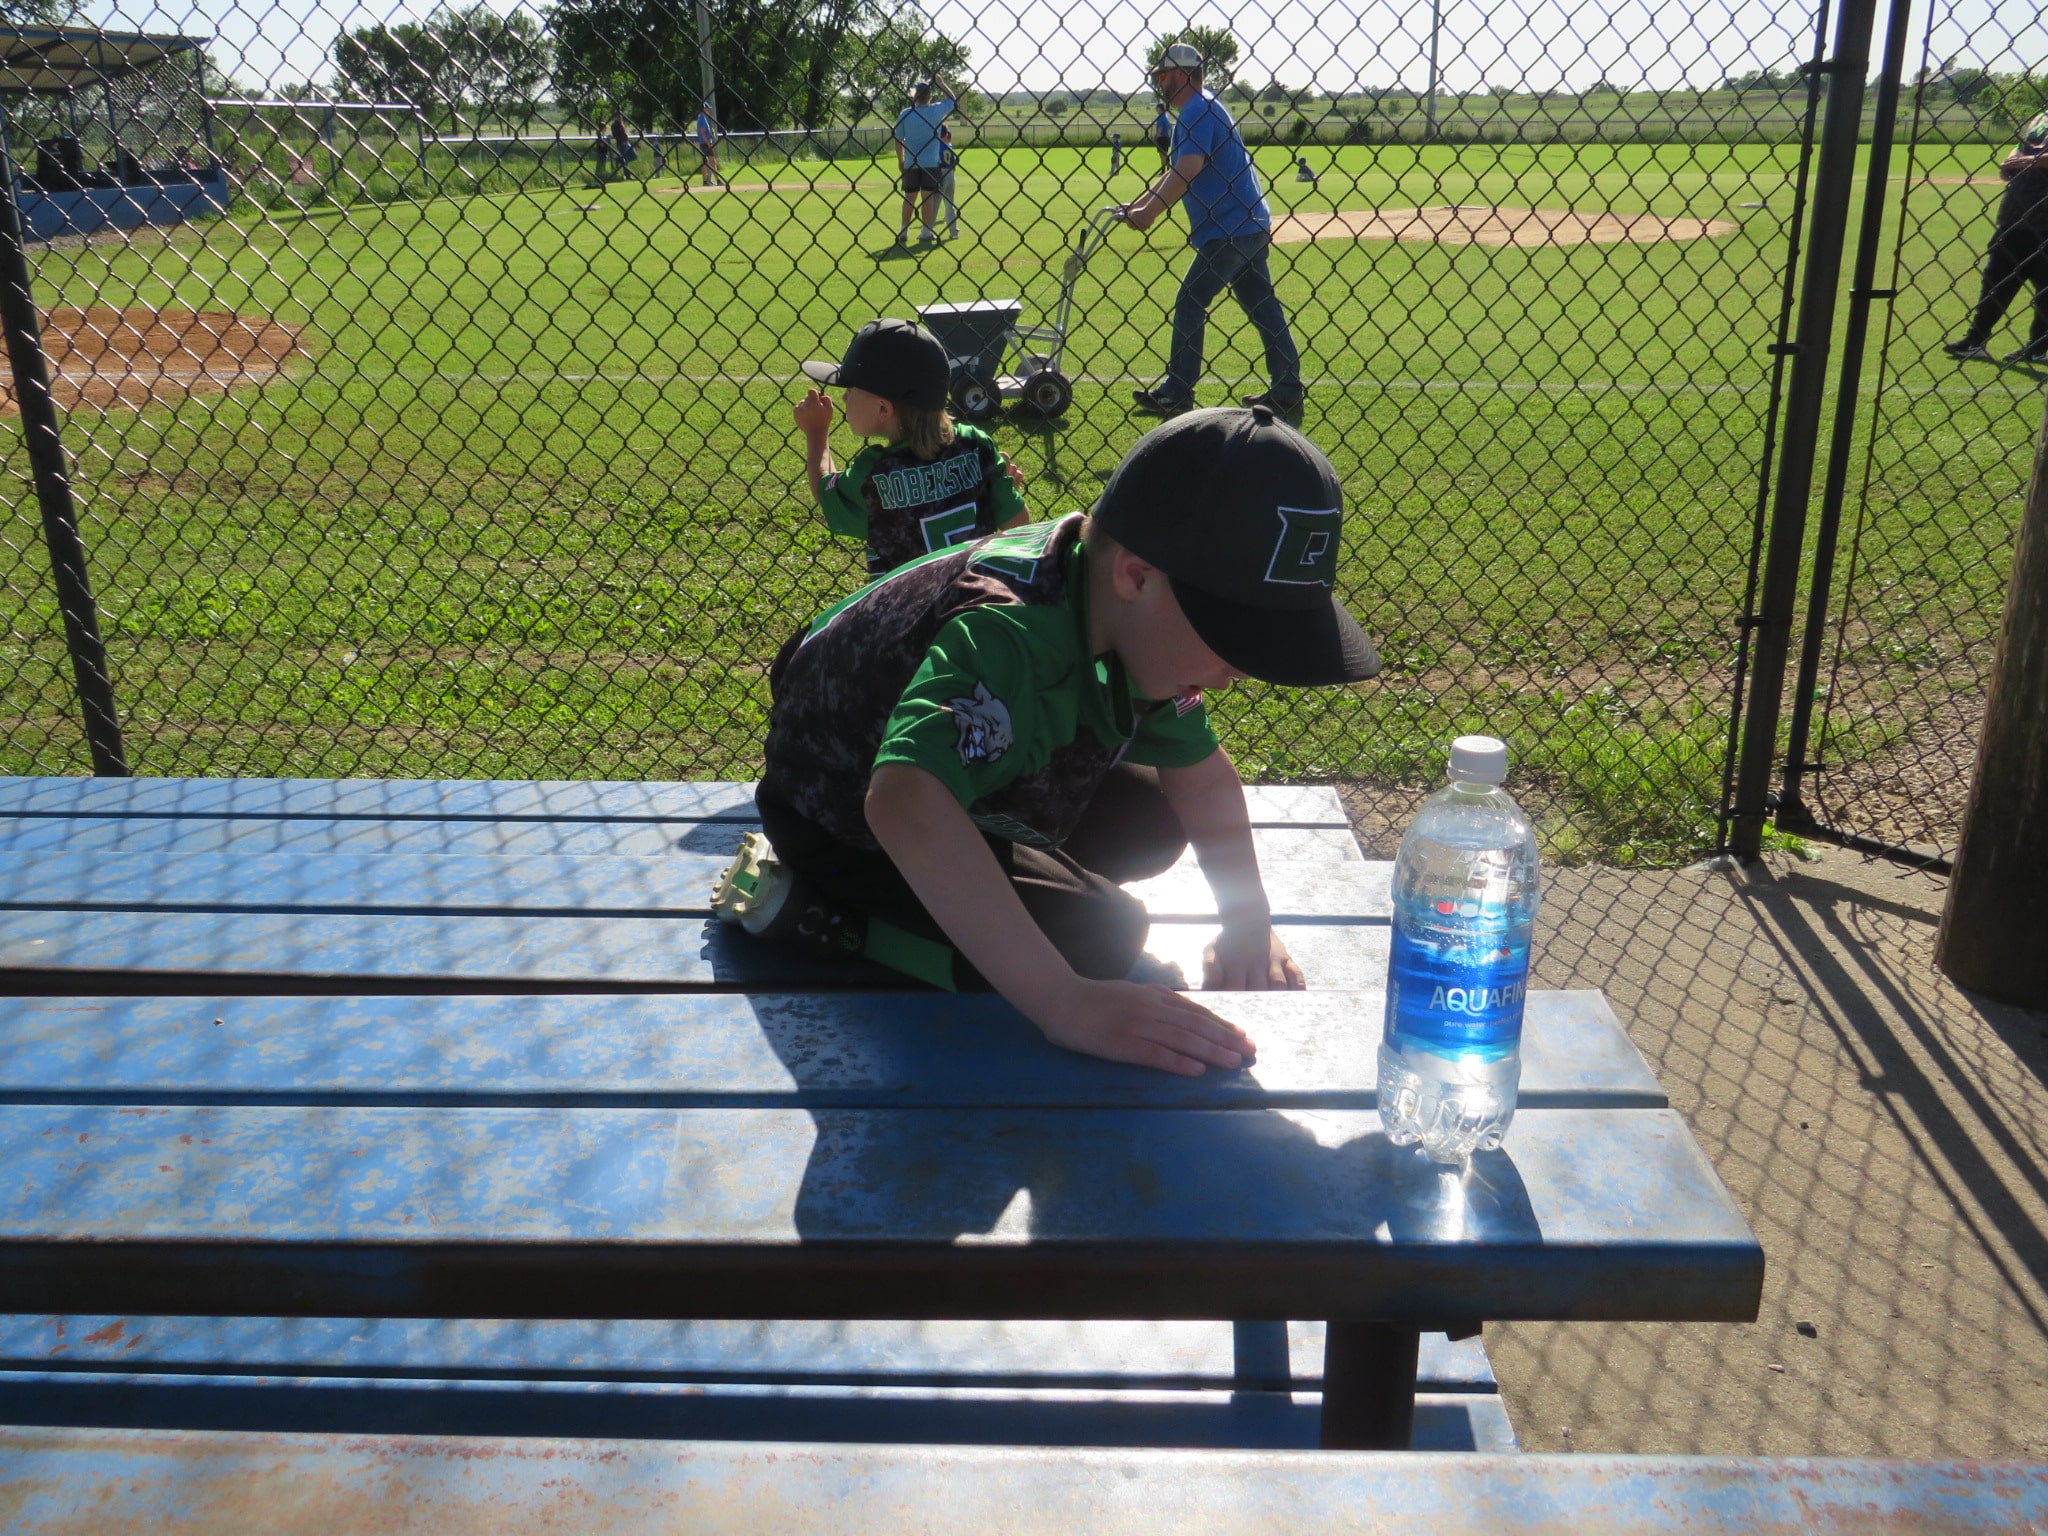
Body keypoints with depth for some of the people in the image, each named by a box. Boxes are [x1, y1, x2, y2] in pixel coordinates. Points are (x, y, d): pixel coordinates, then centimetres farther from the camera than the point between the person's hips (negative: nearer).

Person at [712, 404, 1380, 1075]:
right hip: (842, 822, -9)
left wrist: (1248, 920, -9)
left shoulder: (1133, 619, -12)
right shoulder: (1006, 638, -40)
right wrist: (1064, 1003, -57)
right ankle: (804, 911, -13)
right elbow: (903, 802, -56)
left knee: (1152, 823, 3)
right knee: (1096, 935, -21)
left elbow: (1200, 769, 2)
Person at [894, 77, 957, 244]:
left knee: (909, 197, 8)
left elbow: (898, 139, 1)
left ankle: (904, 232, 9)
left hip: (910, 163, 2)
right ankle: (927, 232, 1)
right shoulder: (936, 111, -6)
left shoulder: (904, 114, -3)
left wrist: (900, 160, 12)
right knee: (928, 196, 2)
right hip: (931, 163, -1)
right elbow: (951, 98, 12)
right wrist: (940, 81, 20)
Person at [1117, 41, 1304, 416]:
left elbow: (1187, 172, -25)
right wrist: (1136, 205, 14)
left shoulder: (1197, 110, -12)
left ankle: (1176, 393, 0)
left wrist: (1149, 211, -20)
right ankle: (1287, 390, 12)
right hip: (1250, 227, 10)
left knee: (1189, 304, -4)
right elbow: (1177, 174, 21)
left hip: (1227, 232, -10)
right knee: (1263, 305, 10)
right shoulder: (1205, 108, 20)